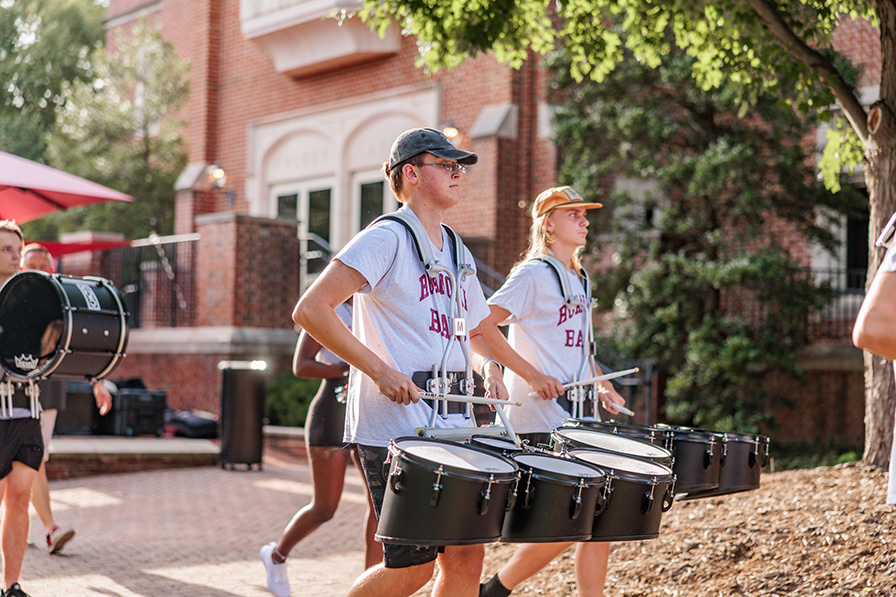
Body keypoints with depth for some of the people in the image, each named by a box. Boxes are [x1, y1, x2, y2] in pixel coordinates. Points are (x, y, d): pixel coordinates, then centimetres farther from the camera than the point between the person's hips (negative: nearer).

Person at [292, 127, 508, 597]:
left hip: (452, 425, 8)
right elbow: (310, 310, -17)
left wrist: (486, 364, 6)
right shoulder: (387, 239, -8)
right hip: (394, 425, -8)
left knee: (466, 553, 3)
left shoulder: (458, 254, 17)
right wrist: (380, 370, -20)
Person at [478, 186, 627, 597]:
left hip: (579, 417, 9)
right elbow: (481, 327, -17)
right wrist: (532, 375, -21)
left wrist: (600, 386, 13)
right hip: (540, 421, -8)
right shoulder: (533, 275, -8)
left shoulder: (580, 281, 18)